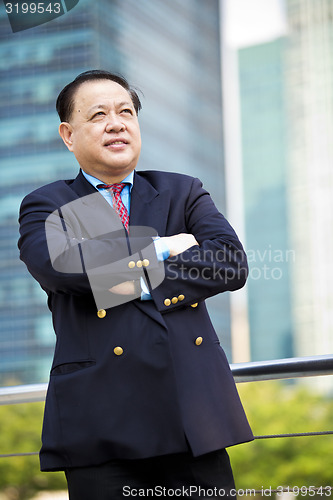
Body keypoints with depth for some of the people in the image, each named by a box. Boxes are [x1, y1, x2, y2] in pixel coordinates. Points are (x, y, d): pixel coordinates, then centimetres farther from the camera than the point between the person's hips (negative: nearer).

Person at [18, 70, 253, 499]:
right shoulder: (46, 206, 12)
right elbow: (59, 265, -12)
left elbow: (232, 264, 0)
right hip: (102, 423, -2)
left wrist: (141, 285, -10)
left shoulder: (183, 193, 17)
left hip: (194, 414, 2)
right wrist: (157, 249, -5)